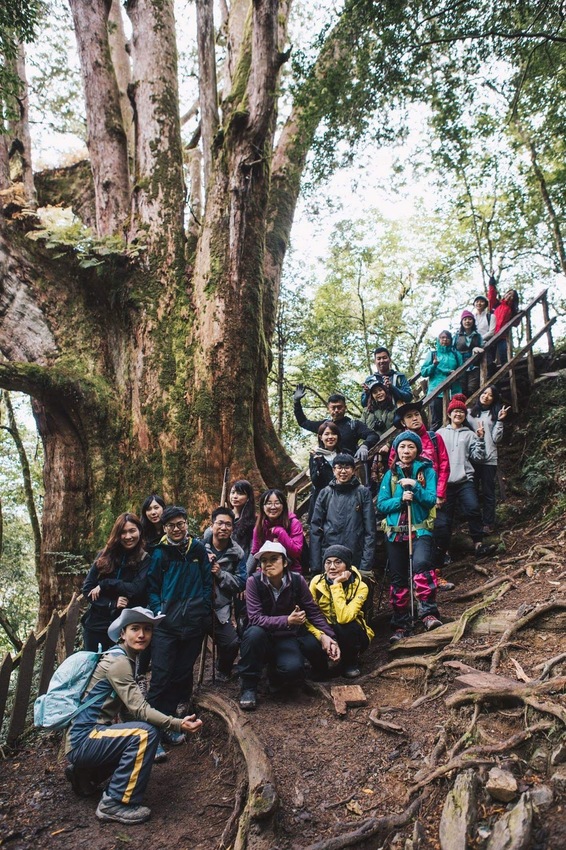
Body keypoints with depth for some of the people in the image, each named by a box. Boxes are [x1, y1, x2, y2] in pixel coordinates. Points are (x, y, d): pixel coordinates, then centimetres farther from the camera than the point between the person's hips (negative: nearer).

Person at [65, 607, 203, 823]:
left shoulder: (126, 659, 11)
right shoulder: (118, 661, -18)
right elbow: (139, 709, -25)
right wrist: (178, 725, -31)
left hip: (83, 741, 9)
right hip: (82, 741, -9)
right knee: (145, 733, -22)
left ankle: (84, 775, 20)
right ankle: (116, 804, -12)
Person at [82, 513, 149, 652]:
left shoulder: (145, 559, -4)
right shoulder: (105, 555, 3)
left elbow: (137, 590, -15)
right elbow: (87, 589, -1)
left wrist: (105, 585, -14)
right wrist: (112, 604, -15)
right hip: (96, 625, 3)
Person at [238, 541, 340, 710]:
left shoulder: (297, 580, -11)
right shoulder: (254, 582, -17)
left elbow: (314, 612, -5)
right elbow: (255, 618, -23)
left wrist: (327, 635, -18)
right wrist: (287, 621, -34)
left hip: (288, 637, 1)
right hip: (264, 637, -1)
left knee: (293, 669, -29)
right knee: (255, 632, -36)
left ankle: (276, 677, 11)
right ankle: (248, 686, -15)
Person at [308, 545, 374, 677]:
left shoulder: (360, 587, -21)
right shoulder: (317, 581, -13)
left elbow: (344, 618, -35)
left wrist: (337, 585, -33)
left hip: (352, 635, -2)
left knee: (345, 627, -35)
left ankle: (351, 662, -4)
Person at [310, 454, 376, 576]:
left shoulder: (363, 493, 2)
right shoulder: (325, 493, 6)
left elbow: (370, 530, -1)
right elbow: (315, 529, 5)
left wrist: (367, 563, -9)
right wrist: (315, 565, -2)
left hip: (355, 557, -1)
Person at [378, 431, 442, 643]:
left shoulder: (426, 471, 3)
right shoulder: (390, 474, 9)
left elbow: (431, 499, -7)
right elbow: (381, 504, 2)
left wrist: (414, 486, -20)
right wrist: (400, 499, -14)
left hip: (421, 530, -3)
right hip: (395, 532, 3)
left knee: (421, 564, -31)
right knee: (398, 579, 6)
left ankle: (428, 613, -26)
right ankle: (401, 625, 16)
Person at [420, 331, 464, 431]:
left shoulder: (456, 354, 16)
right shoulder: (432, 353, 11)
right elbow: (423, 372, 5)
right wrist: (433, 365, -12)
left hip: (453, 392, 2)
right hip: (436, 392, -2)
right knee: (436, 422, -6)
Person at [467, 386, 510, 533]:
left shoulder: (494, 415, 7)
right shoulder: (470, 413, 9)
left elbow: (496, 439, -2)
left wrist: (500, 421, -9)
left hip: (489, 458, -1)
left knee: (488, 492, 4)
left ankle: (488, 523, 12)